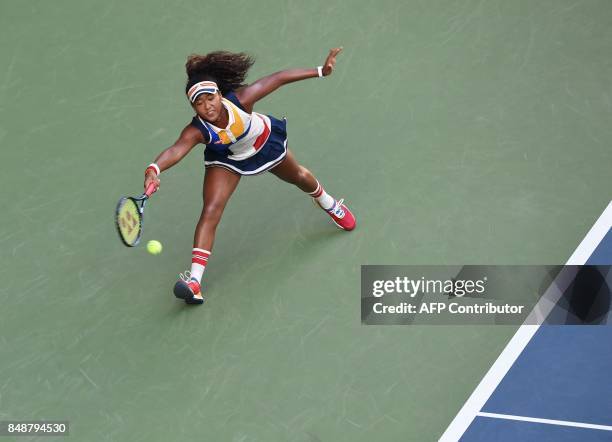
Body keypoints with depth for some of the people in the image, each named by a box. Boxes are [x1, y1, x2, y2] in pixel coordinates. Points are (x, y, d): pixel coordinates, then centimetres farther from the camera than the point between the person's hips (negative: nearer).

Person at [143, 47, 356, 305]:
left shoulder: (239, 100, -40)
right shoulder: (196, 130, -40)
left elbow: (278, 78, -31)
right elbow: (177, 149, -59)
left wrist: (320, 71, -31)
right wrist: (154, 169, -80)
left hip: (266, 143, 1)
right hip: (226, 160, -1)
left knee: (299, 177, 26)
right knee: (210, 213, -18)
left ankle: (329, 205, 62)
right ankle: (194, 281, -17)